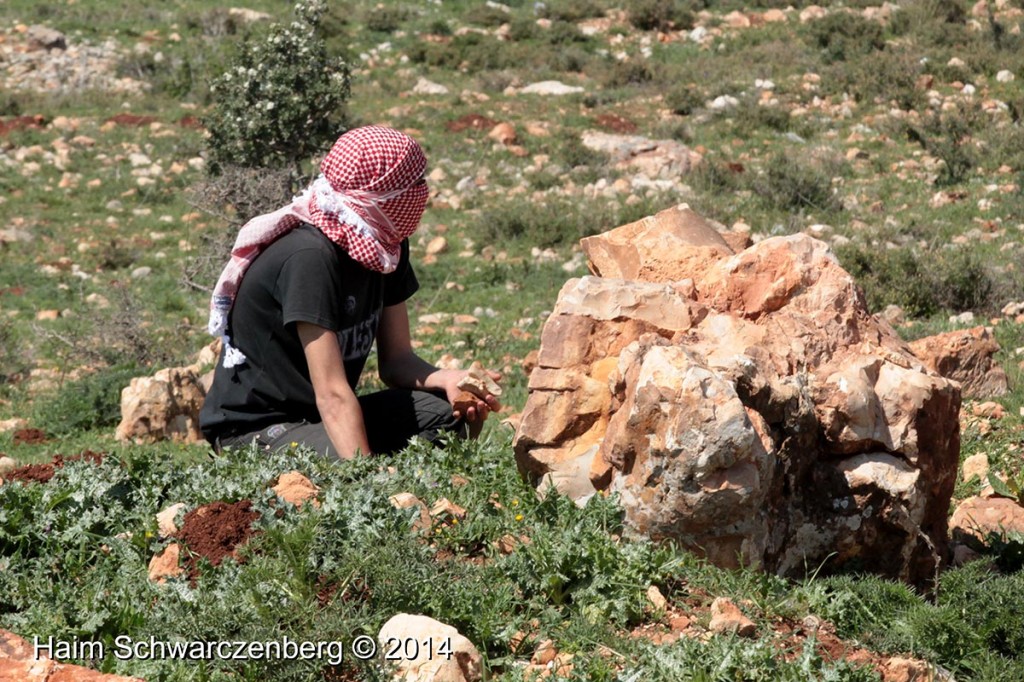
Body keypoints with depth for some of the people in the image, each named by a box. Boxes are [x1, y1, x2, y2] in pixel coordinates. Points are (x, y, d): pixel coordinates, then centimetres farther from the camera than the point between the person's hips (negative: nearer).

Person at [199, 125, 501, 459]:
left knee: (450, 412, -14)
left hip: (322, 417, 8)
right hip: (255, 428, -8)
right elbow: (333, 395, -29)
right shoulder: (309, 257, -25)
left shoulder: (388, 246, 1)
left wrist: (445, 379, -17)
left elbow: (396, 360, 4)